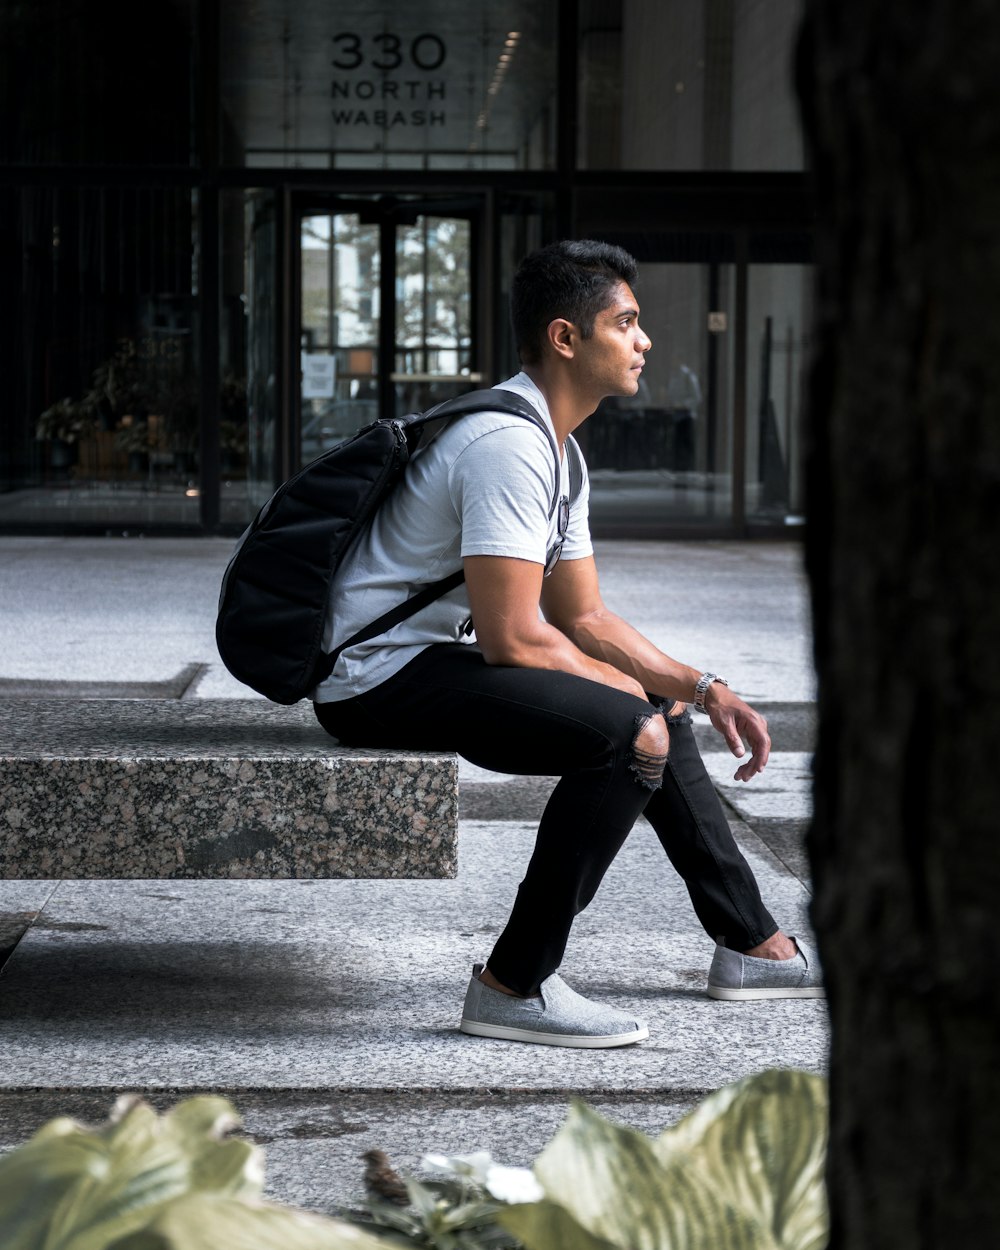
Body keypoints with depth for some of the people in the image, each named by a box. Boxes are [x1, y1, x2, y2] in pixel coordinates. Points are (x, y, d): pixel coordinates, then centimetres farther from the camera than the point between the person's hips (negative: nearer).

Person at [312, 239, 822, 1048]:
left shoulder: (557, 453, 12)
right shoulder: (509, 444, -21)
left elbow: (585, 619, 17)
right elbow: (513, 638, -25)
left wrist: (704, 689, 7)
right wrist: (621, 684, -8)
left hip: (436, 661, 11)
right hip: (381, 679, -11)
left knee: (658, 709, 19)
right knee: (629, 731, -25)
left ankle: (752, 944, 29)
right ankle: (514, 986, -18)